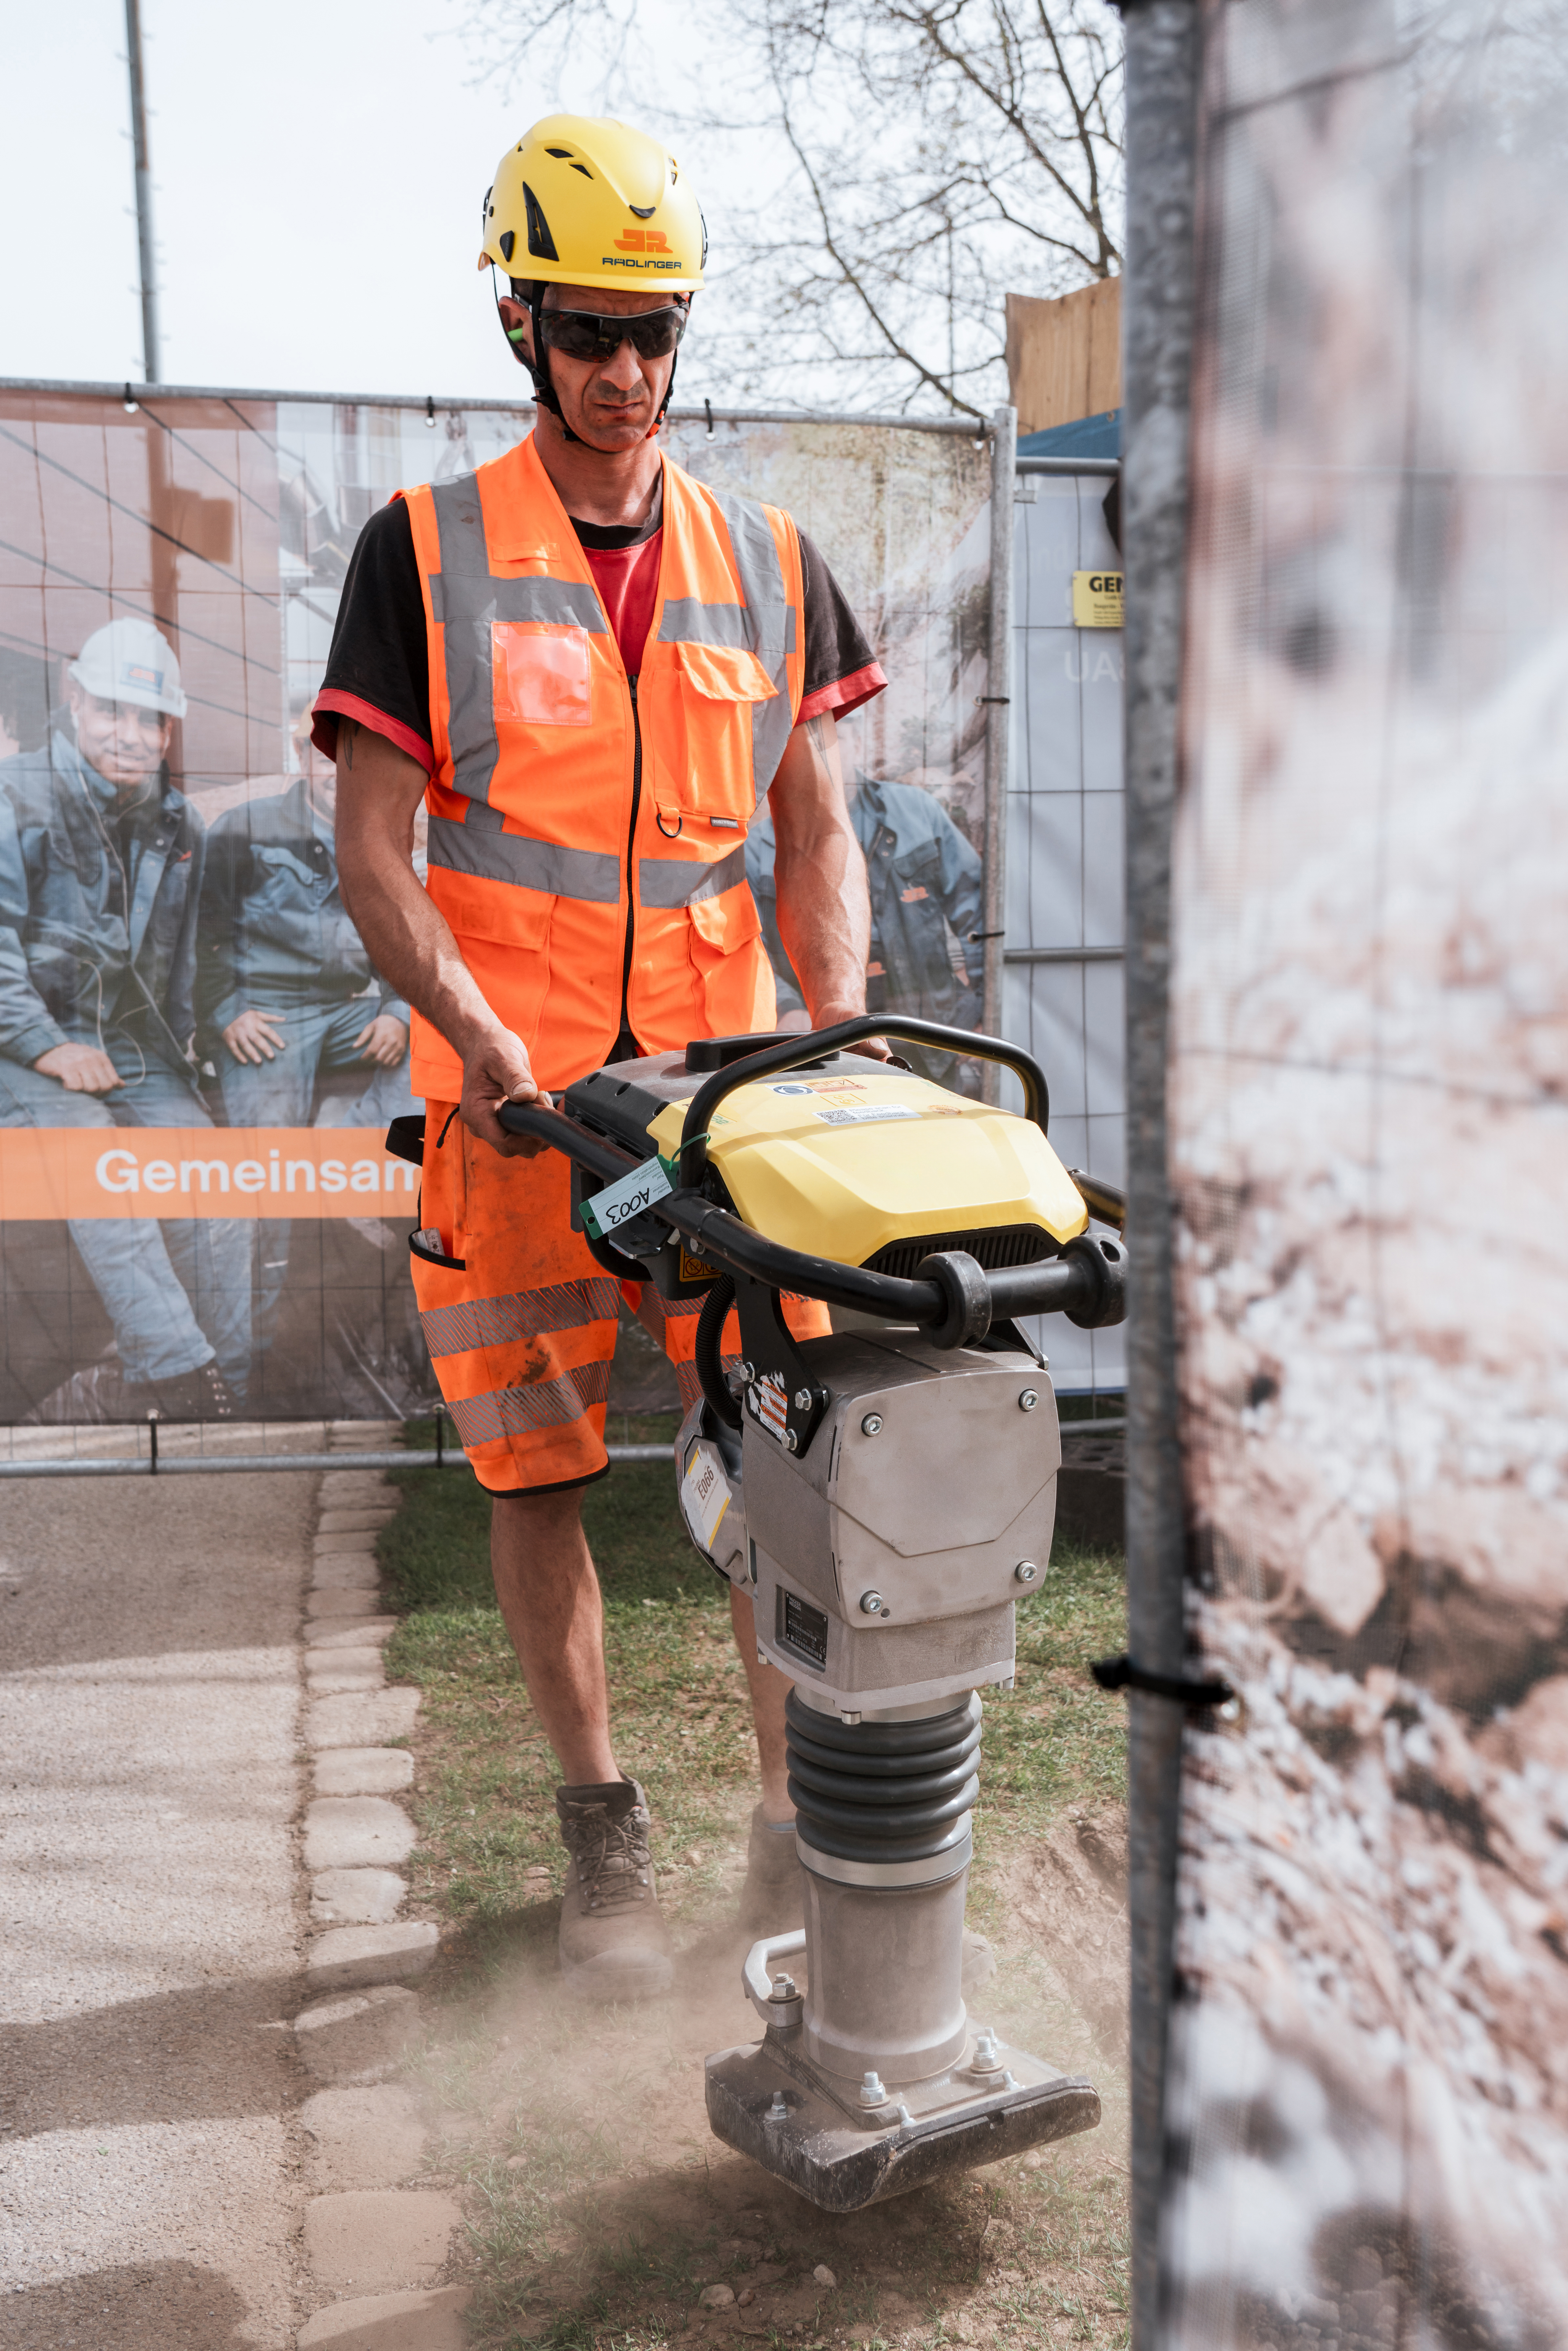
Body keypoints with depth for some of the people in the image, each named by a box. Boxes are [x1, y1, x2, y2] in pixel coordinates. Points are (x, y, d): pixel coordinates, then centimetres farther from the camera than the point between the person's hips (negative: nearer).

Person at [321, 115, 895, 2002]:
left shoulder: (767, 567, 10)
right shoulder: (424, 554, 3)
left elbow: (816, 832, 8)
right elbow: (370, 857, -3)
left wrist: (834, 1035, -9)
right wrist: (484, 1047, -18)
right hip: (510, 1099, -1)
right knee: (537, 1471, 5)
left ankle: (800, 1821, 17)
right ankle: (601, 1836, 22)